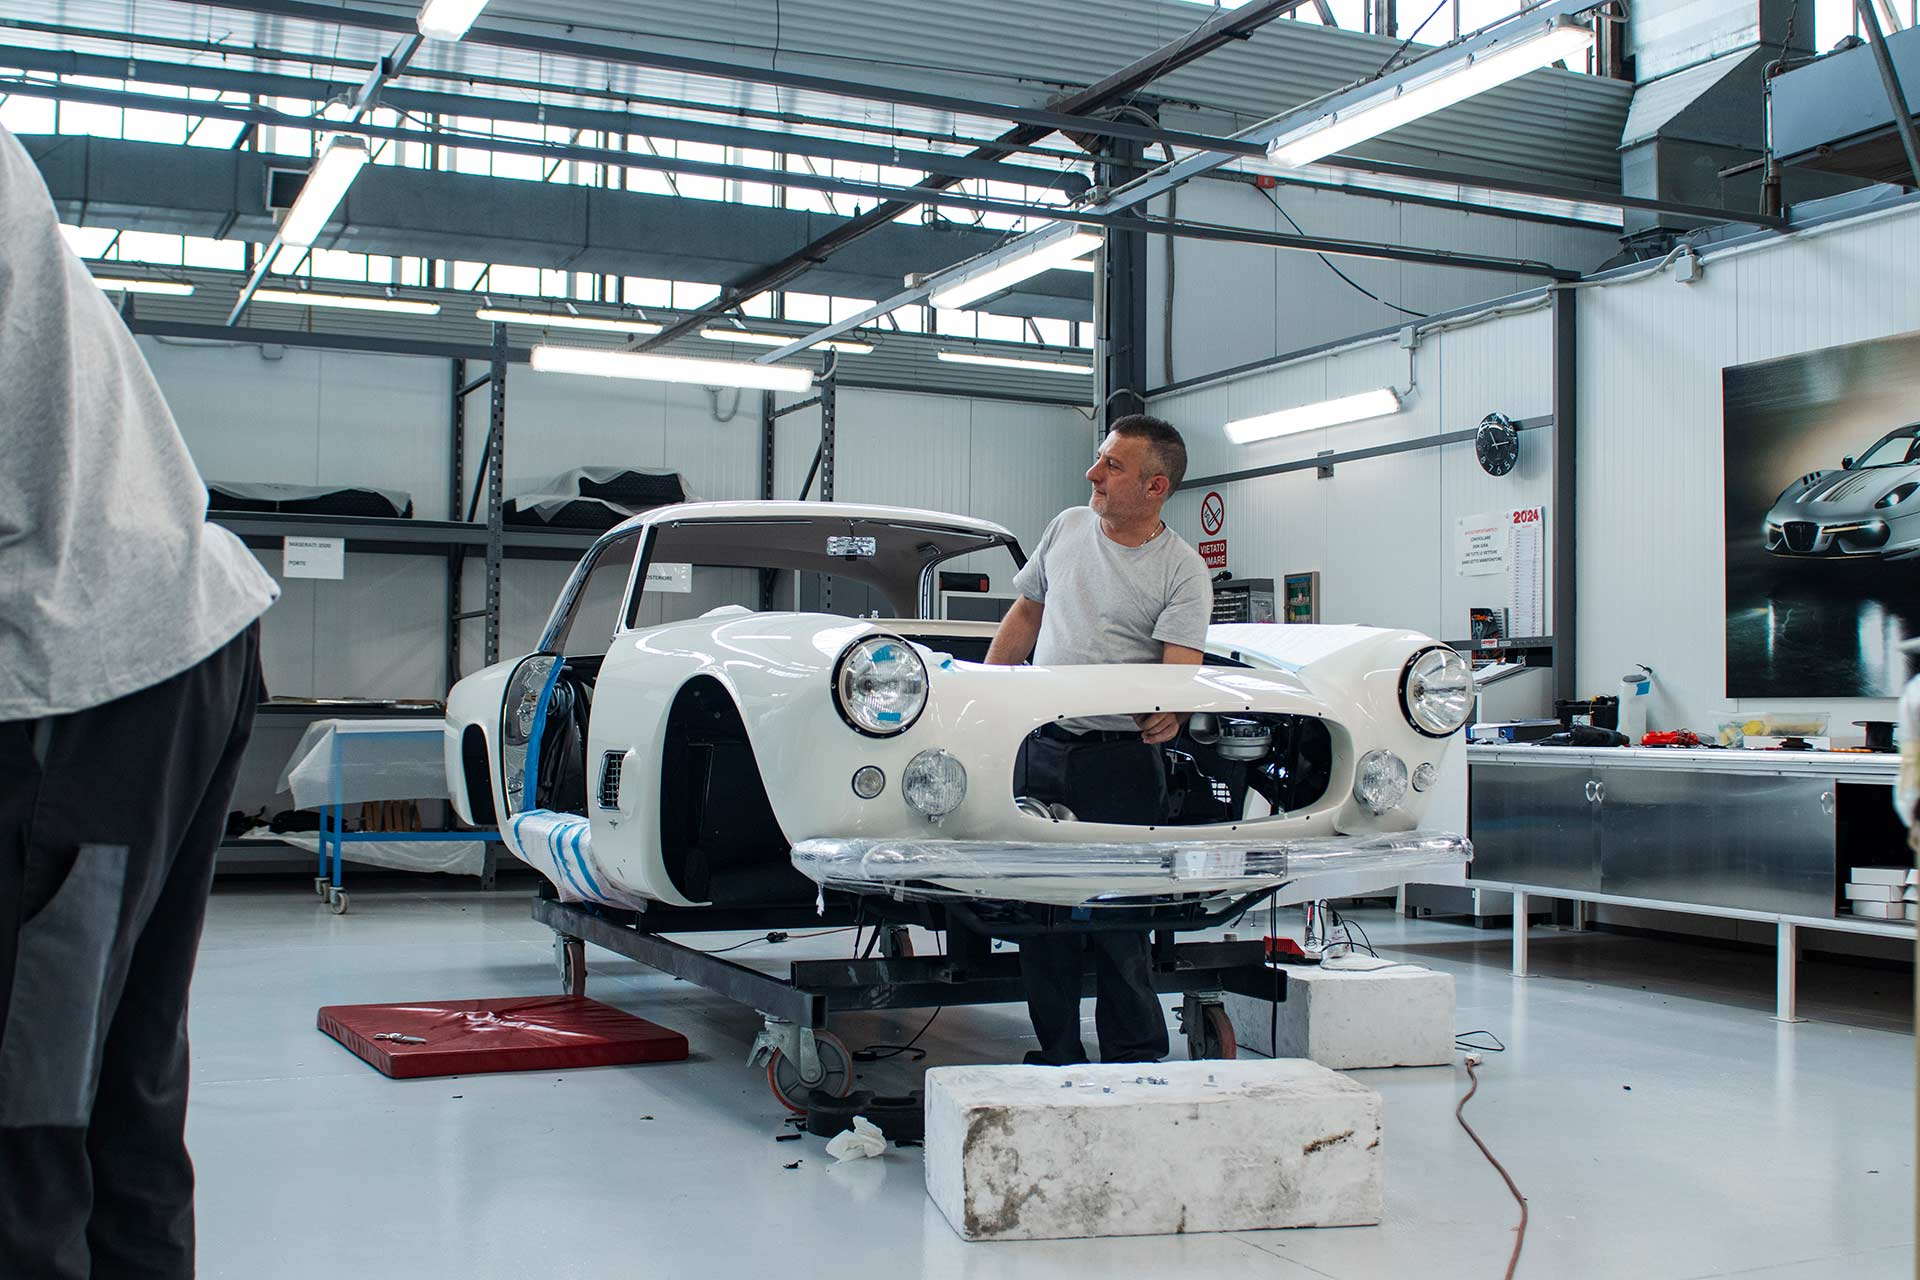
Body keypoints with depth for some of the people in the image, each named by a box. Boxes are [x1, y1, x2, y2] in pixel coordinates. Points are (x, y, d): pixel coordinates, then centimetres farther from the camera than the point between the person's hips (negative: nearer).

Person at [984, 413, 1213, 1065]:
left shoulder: (1182, 571, -5)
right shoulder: (1068, 527, 10)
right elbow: (1025, 615, 21)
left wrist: (1169, 712, -34)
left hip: (1120, 760, -5)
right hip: (1039, 746, 5)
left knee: (1119, 917, -5)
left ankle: (1136, 1065, 6)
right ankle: (1059, 1058, 16)